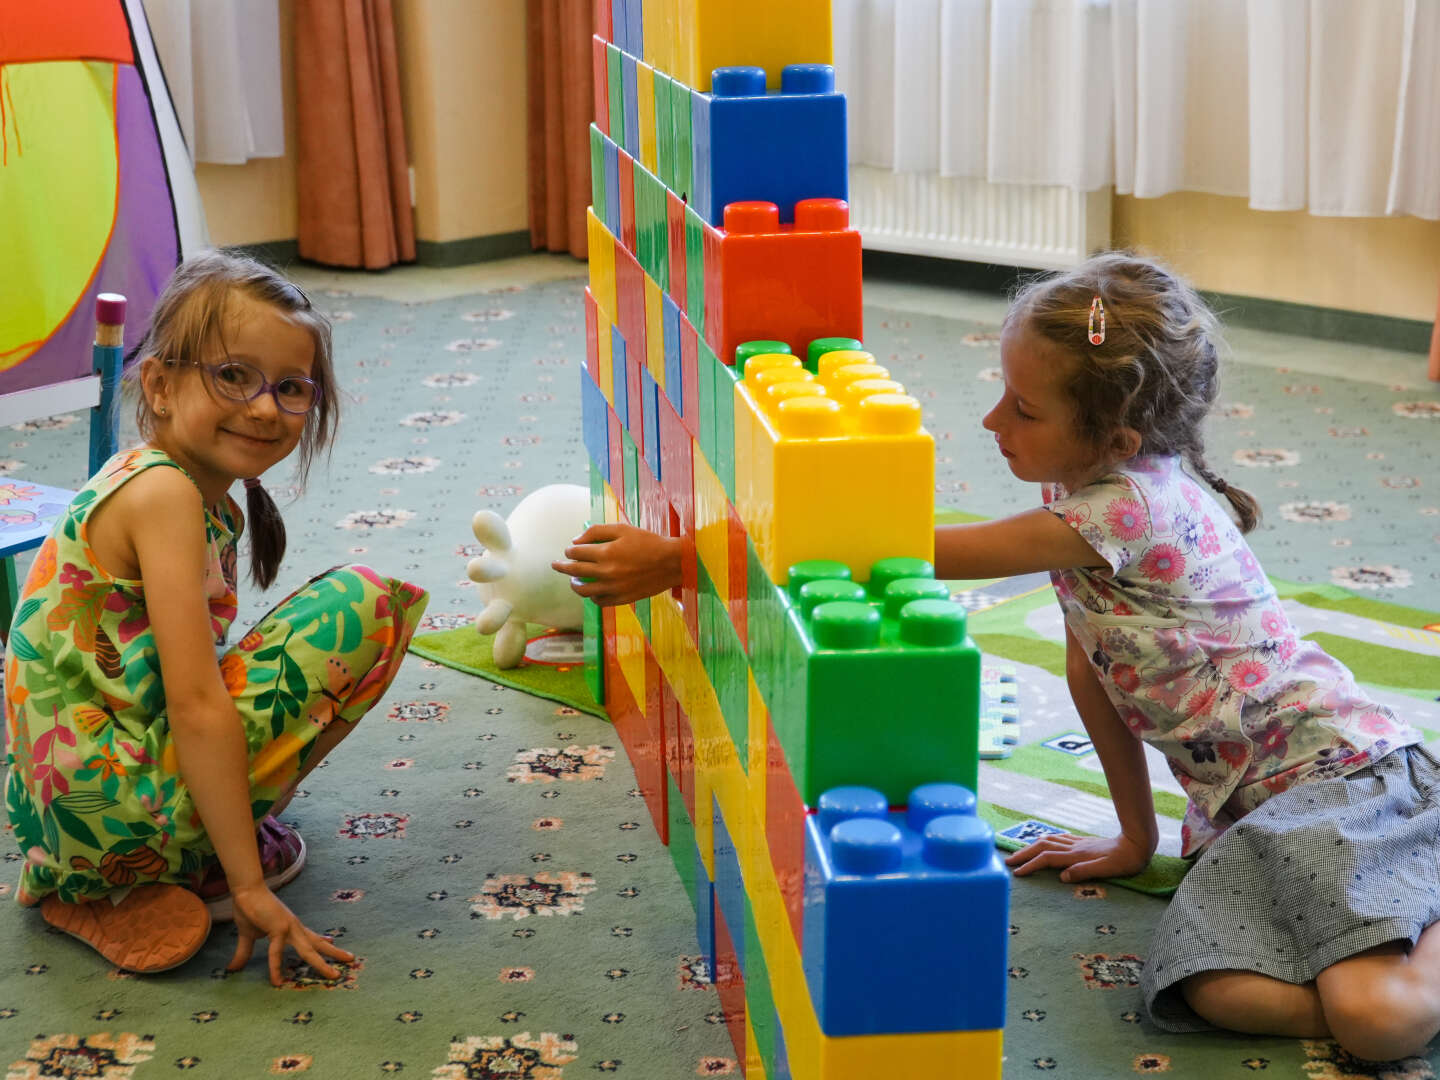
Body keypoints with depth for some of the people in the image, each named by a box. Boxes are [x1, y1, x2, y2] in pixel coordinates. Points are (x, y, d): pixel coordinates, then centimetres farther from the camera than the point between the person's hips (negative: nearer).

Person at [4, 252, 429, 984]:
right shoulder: (164, 495, -15)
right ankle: (204, 870, -1)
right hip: (112, 806, -10)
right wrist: (249, 883, -19)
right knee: (366, 601, -9)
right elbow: (197, 707, -21)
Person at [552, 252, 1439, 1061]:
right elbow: (1091, 664, 16)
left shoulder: (1132, 509, -25)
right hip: (1240, 805, 8)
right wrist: (1135, 836, 19)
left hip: (1339, 766, -8)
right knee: (1210, 993, -20)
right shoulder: (1079, 490, 5)